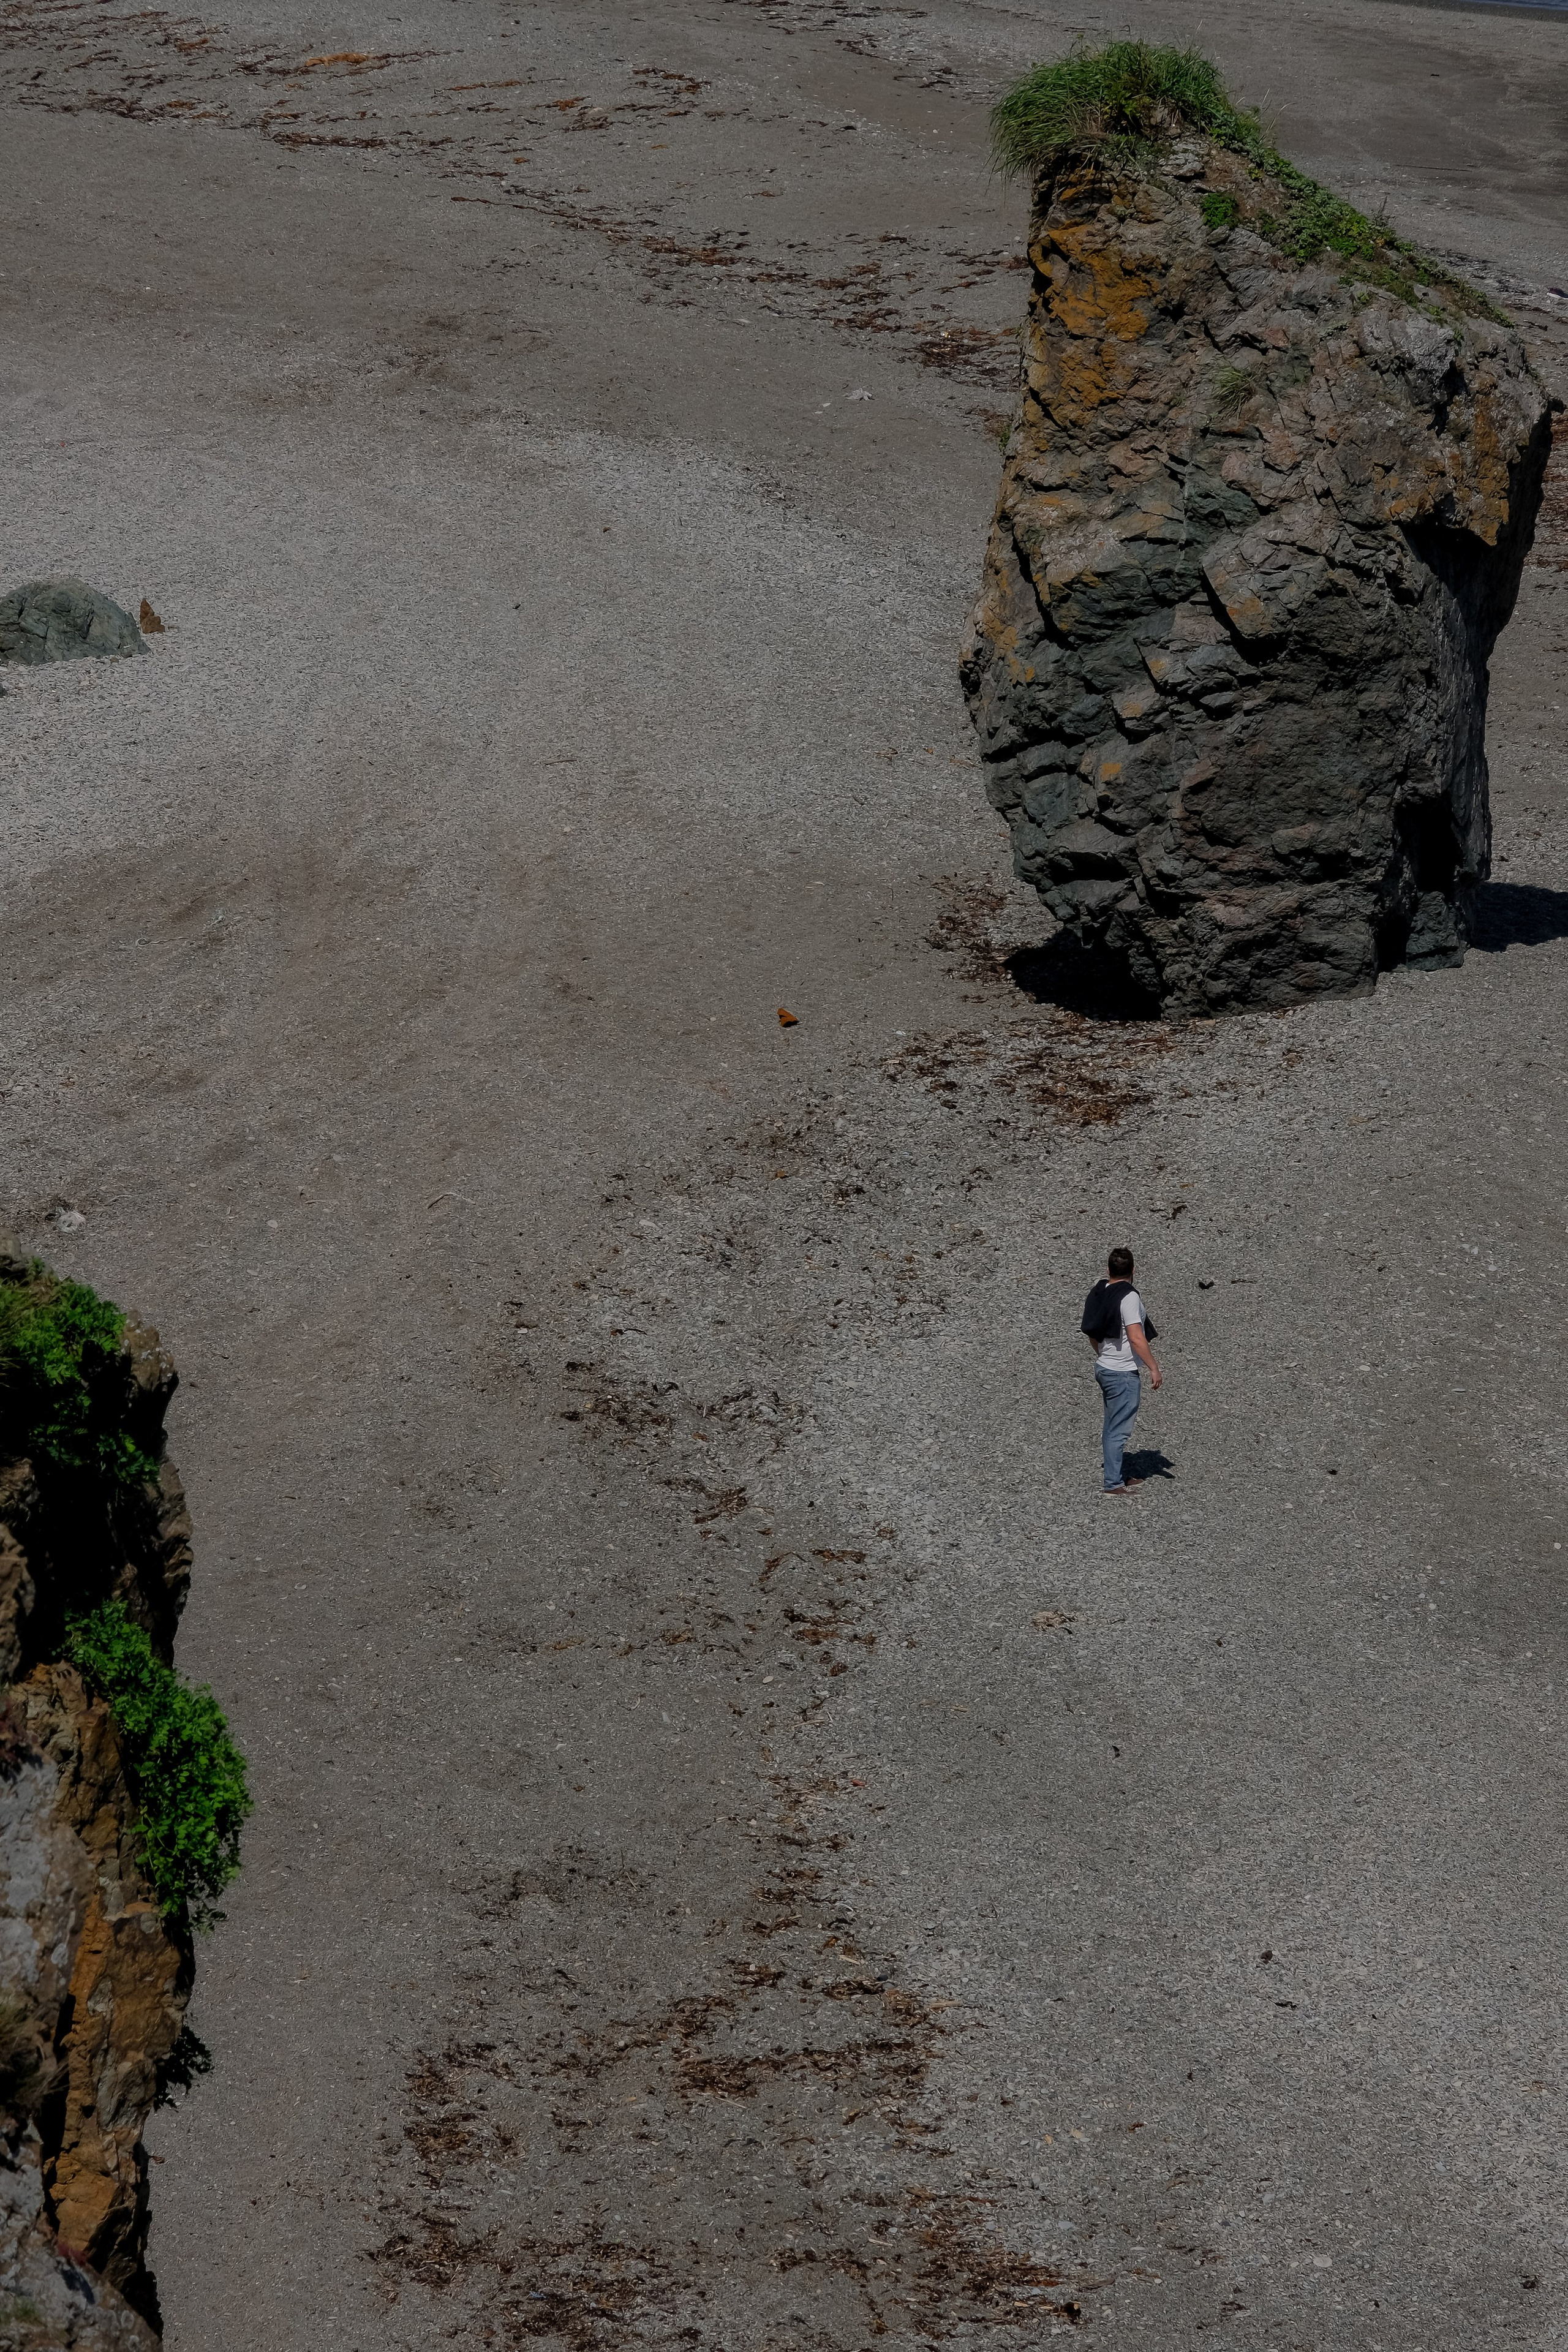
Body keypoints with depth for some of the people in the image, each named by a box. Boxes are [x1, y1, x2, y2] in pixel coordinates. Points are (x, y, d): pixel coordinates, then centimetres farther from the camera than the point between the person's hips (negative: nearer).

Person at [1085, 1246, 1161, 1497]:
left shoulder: (1098, 1294, 8)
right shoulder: (1128, 1297, -17)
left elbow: (1093, 1335, 17)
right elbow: (1136, 1338, -22)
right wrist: (1153, 1368, -16)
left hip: (1104, 1368, 9)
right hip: (1123, 1373, -9)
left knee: (1113, 1427, 17)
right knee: (1118, 1430, -5)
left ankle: (1119, 1476, 27)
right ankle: (1114, 1484, -3)